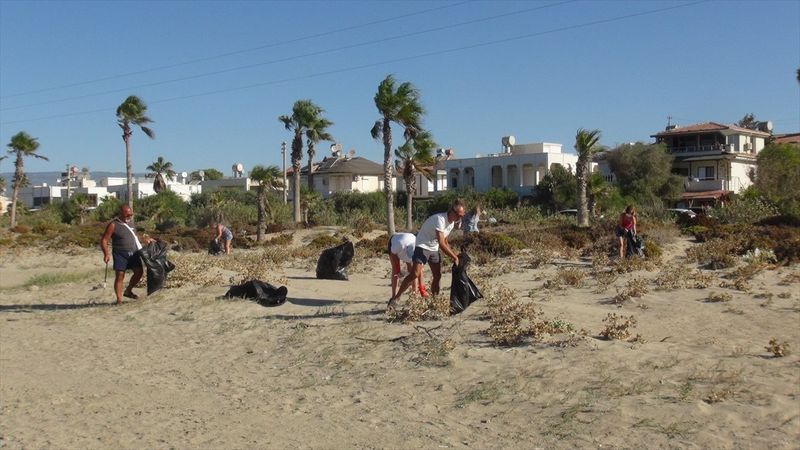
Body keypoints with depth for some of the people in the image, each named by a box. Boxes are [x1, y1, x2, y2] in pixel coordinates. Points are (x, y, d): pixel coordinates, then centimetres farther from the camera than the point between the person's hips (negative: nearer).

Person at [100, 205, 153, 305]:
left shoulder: (129, 222, 11)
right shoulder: (113, 225, -10)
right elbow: (104, 240, -11)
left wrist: (144, 239, 16)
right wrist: (106, 254, -22)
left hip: (133, 253, 6)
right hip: (120, 255, -6)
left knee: (139, 271, 3)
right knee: (119, 276, -4)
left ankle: (128, 291, 22)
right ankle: (119, 299, 3)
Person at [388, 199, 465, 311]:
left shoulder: (451, 223, 4)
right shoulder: (440, 219, -26)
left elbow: (445, 242, 17)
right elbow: (441, 244, -28)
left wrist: (454, 255, 7)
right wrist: (454, 257, -20)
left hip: (434, 249, 9)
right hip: (422, 247, -9)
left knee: (437, 276, 6)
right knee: (415, 274, -20)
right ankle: (394, 299, -16)